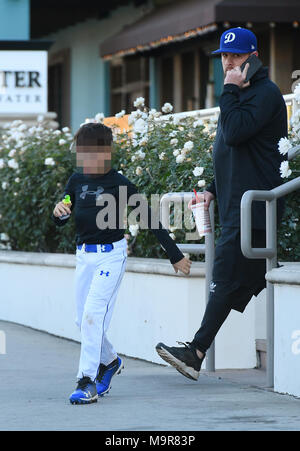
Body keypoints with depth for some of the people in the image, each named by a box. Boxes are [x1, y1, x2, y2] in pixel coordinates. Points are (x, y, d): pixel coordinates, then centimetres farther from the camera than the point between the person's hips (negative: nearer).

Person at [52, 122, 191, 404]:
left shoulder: (120, 184, -11)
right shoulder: (77, 181, 4)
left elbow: (149, 219, -7)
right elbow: (60, 222, 10)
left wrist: (175, 255, -5)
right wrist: (59, 211, -15)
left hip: (111, 255, -6)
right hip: (84, 255, 6)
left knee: (94, 315, -18)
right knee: (83, 320, 10)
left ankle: (87, 382, -19)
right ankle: (109, 361, 36)